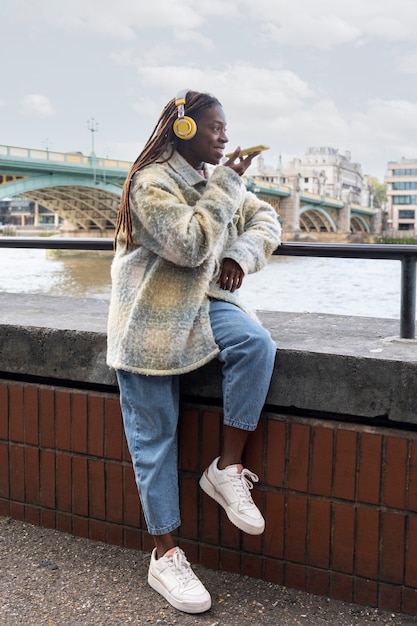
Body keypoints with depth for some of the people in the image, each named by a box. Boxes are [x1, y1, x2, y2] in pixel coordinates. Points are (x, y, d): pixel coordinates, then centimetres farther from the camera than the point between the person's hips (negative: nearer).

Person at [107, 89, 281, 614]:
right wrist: (225, 186, -17)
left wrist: (243, 255, -8)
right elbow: (191, 244, -22)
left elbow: (264, 218, 11)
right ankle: (165, 556, 9)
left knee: (256, 343, -27)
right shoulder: (151, 182, -12)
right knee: (154, 436, -2)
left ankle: (227, 469, -12)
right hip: (152, 315, -5)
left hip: (203, 299, 6)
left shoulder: (217, 178, 12)